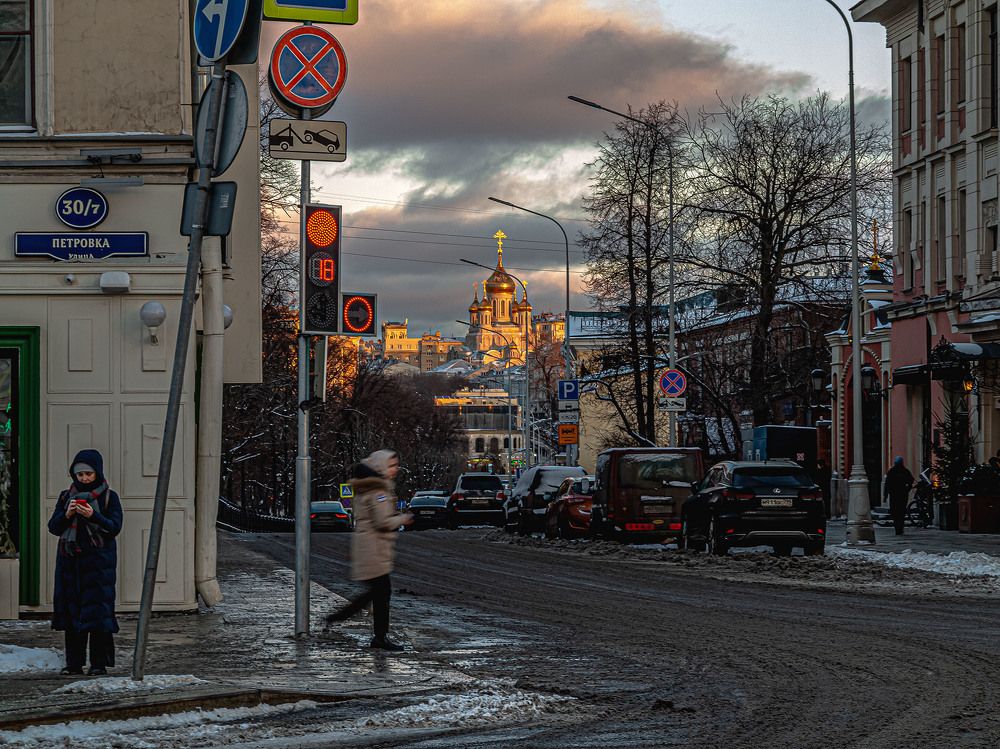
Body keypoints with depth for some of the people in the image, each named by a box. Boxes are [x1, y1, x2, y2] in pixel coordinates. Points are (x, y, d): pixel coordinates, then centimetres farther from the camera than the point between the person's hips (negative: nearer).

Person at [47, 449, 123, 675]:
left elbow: (114, 527, -6)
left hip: (98, 561, -4)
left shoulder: (109, 497, 2)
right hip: (70, 561, 4)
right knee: (71, 609, 1)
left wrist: (93, 516, -21)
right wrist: (67, 514, -12)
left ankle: (99, 663, -5)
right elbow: (53, 527, 8)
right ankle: (74, 662, 6)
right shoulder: (66, 496, 12)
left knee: (97, 609, -8)